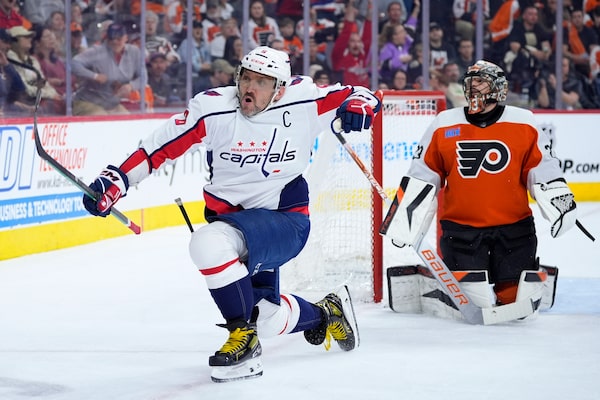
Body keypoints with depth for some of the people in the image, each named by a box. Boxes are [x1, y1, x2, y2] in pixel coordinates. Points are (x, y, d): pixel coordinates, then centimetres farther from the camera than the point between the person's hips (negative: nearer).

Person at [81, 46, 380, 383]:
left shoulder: (302, 100, -13)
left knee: (210, 242, -31)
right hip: (233, 221, 5)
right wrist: (116, 179, -17)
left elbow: (361, 97, -1)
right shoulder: (213, 108, -12)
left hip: (287, 221, -4)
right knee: (266, 317, 11)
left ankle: (243, 340, -15)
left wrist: (359, 104, -24)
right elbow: (161, 147, -8)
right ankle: (325, 315, 43)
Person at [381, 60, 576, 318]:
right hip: (461, 227, 0)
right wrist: (404, 220, 2)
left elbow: (543, 171, 6)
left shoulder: (524, 124, 2)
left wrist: (560, 205, -8)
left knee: (515, 294, -5)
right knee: (474, 293, -12)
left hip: (513, 226, 1)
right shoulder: (444, 126, 3)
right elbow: (421, 177, 7)